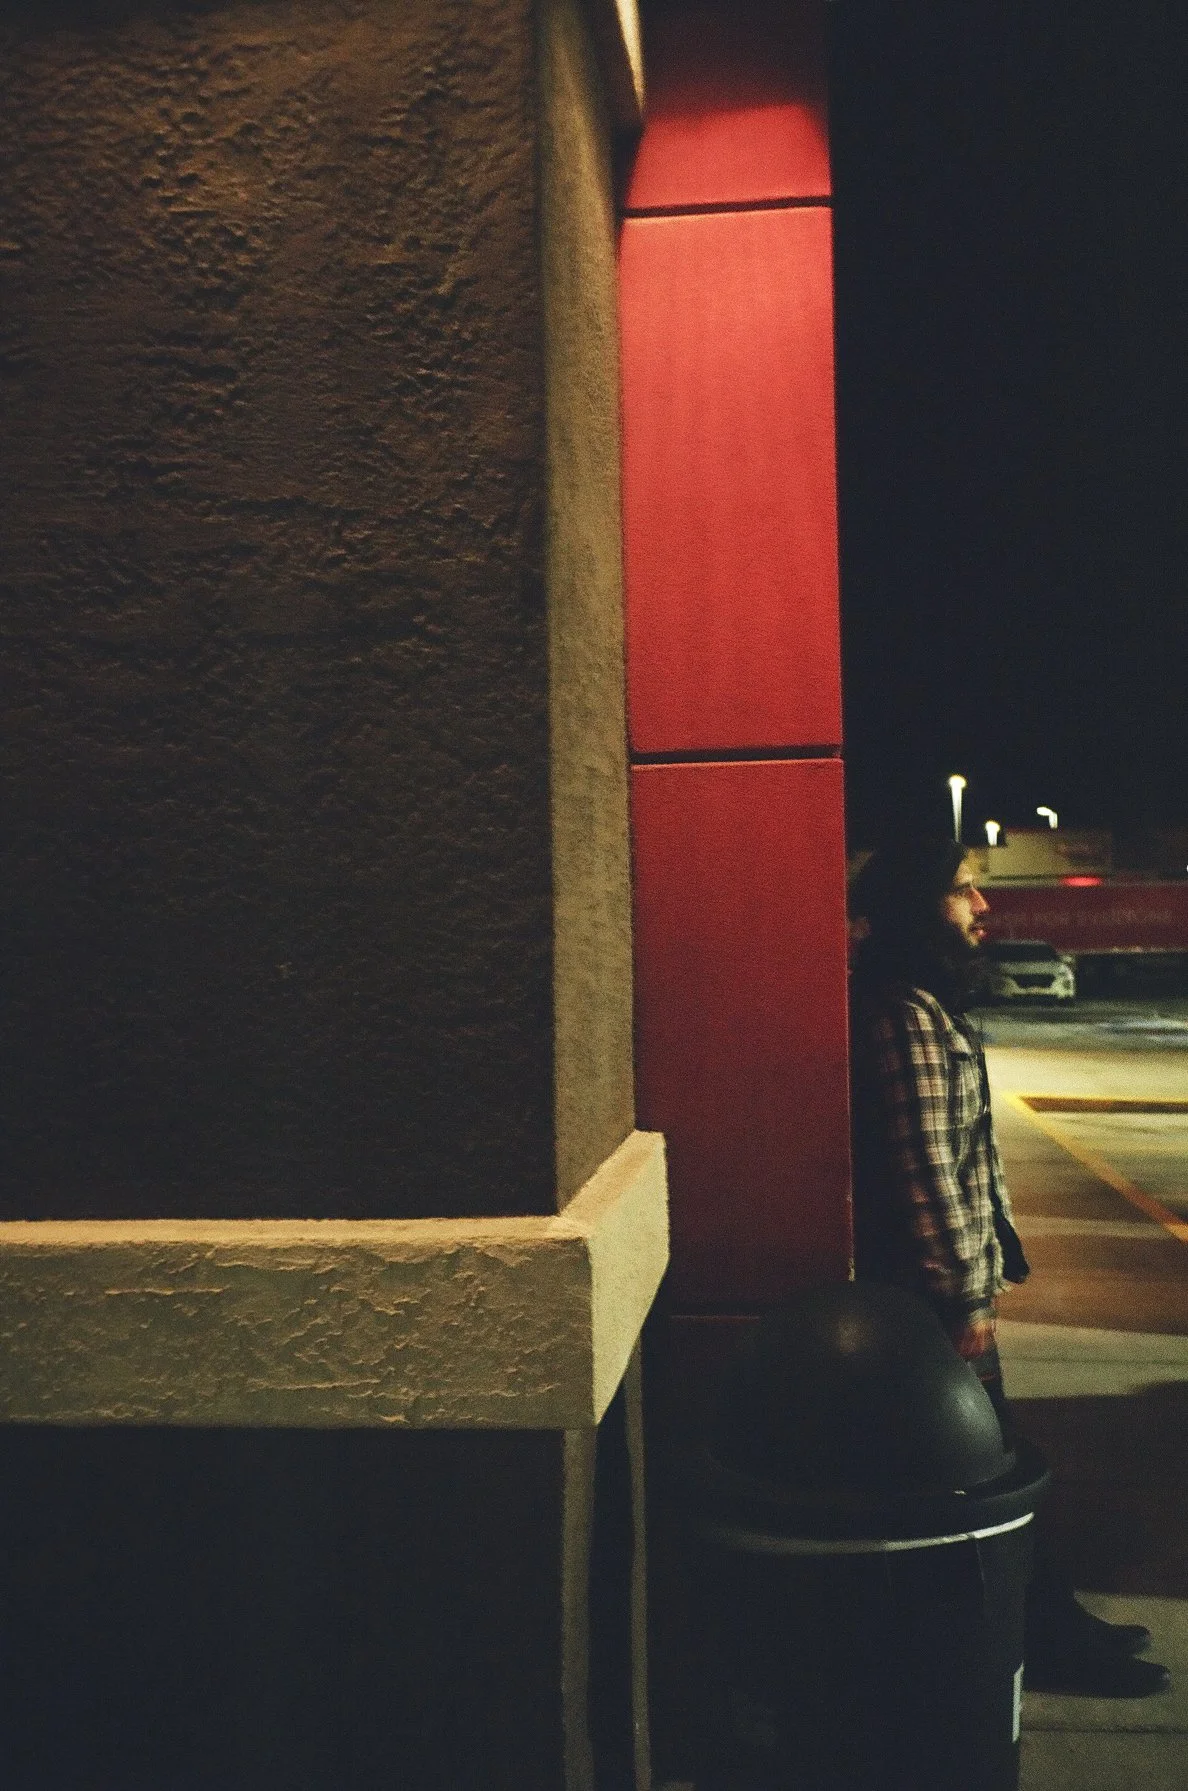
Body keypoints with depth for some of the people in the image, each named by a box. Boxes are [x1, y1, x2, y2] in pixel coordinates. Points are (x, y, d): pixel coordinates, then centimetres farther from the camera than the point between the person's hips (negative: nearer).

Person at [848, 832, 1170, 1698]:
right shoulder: (908, 1017, -22)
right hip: (940, 1295, -10)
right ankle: (1048, 1641, 21)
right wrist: (967, 1298, -19)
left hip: (956, 1282, 10)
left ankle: (1053, 1617, 33)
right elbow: (923, 1171, -23)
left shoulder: (935, 1007, 11)